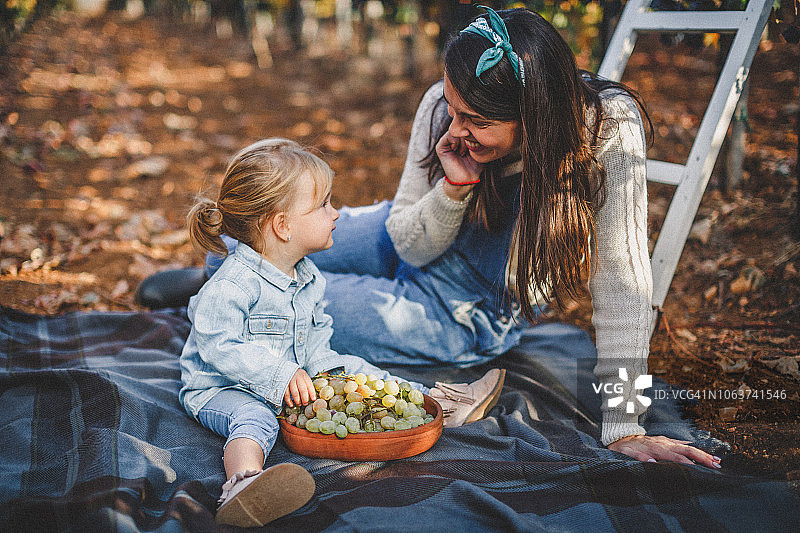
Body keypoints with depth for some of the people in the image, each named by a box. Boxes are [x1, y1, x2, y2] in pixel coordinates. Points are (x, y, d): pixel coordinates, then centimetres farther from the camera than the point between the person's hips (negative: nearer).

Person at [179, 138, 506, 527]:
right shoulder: (231, 285, -26)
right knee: (254, 419, -37)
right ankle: (243, 482, -68)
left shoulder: (307, 278, 3)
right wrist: (281, 376, -31)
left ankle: (439, 402, 10)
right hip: (223, 389, -8)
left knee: (353, 370, 4)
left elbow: (317, 330, 16)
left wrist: (320, 365, -4)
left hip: (296, 378, 8)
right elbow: (219, 347, -28)